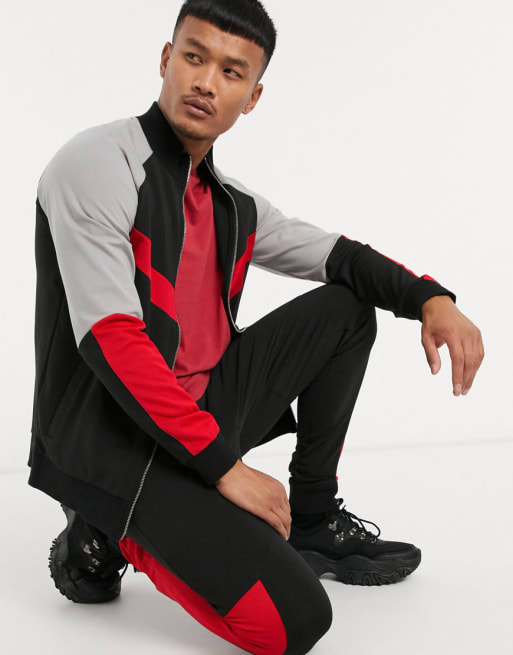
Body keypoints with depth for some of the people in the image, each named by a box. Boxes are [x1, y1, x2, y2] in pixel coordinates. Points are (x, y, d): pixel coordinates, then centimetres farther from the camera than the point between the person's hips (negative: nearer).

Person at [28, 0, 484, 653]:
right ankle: (111, 538, 1)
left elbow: (335, 253, 16)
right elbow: (110, 338, -23)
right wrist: (224, 465, -23)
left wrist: (430, 298, -5)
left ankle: (313, 519, 14)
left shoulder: (230, 203, 9)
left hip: (205, 404, 8)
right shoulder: (97, 161, -14)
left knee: (346, 308, 10)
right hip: (112, 440, -8)